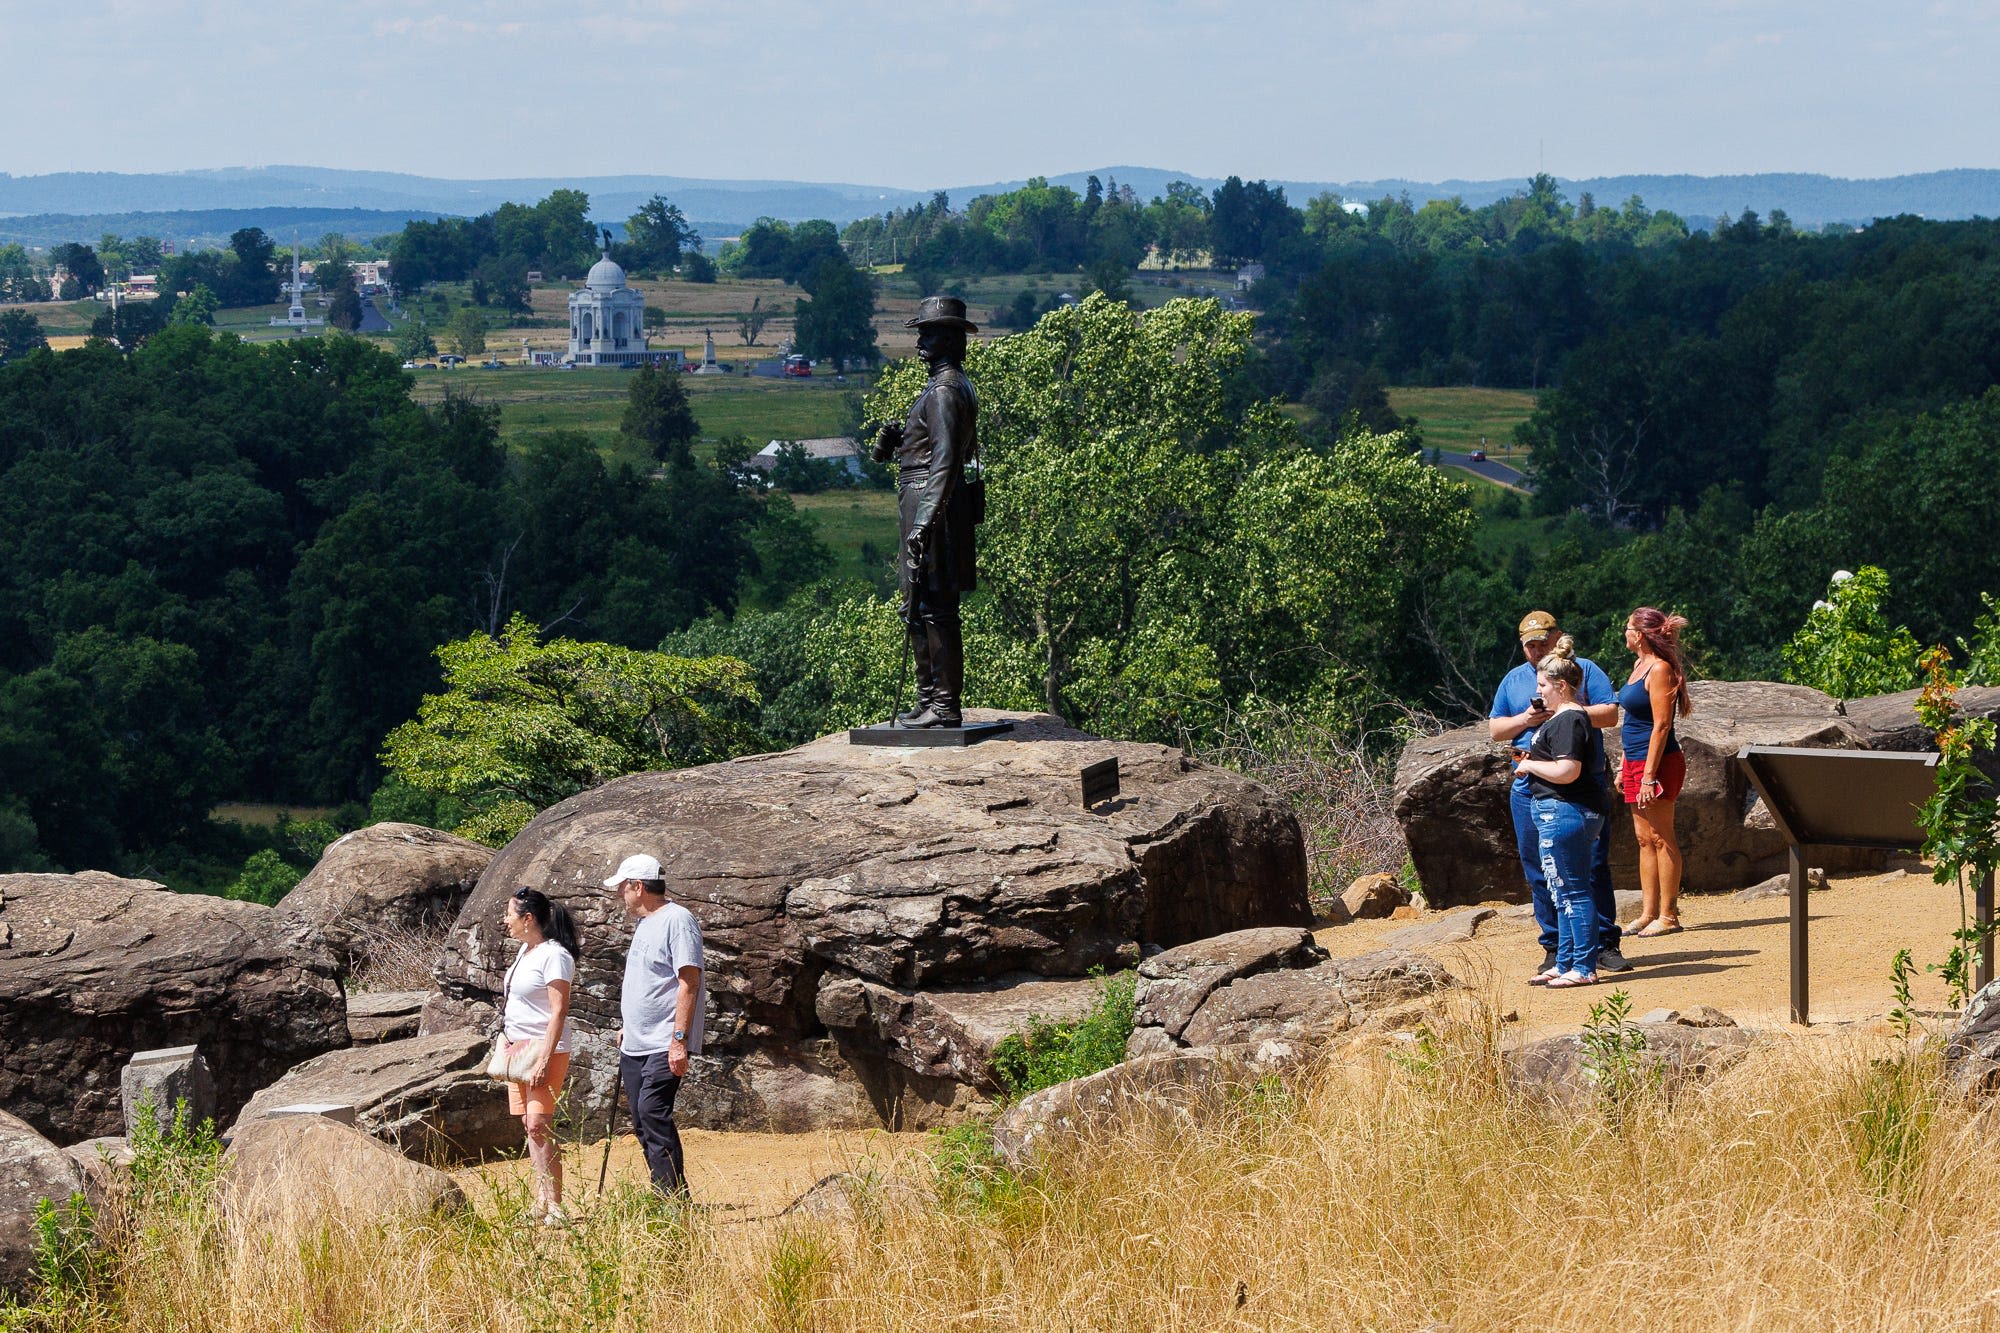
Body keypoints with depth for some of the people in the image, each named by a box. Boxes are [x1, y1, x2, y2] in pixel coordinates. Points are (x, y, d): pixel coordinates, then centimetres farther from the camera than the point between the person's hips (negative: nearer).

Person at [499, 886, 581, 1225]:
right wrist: (506, 1046, 18)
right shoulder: (525, 951, 14)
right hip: (517, 1047, 9)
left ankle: (555, 1207, -16)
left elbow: (558, 1012, -19)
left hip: (543, 1049, -9)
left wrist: (543, 1061, -24)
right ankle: (541, 1202, 11)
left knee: (539, 1125, -15)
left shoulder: (554, 956, -14)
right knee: (529, 1126, 8)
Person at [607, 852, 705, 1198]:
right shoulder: (644, 924, 19)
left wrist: (679, 1039, -23)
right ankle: (663, 1197, 11)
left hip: (665, 1046, -10)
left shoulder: (677, 920, -11)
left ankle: (674, 1196, -20)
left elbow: (689, 983, -18)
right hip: (635, 1045, 10)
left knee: (653, 1112, -19)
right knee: (642, 1120, 7)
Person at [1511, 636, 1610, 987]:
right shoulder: (1560, 717, 17)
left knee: (1572, 892, -8)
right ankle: (1564, 963, 23)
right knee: (1564, 893, 16)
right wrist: (1532, 759, 13)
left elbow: (1567, 771, -24)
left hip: (1565, 812, -12)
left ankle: (1584, 968, -5)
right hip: (1558, 811, 12)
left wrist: (1530, 765, -11)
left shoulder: (1569, 720, -16)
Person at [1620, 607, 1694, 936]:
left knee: (1660, 838, -6)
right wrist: (1624, 767, 20)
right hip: (1635, 762, 10)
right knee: (1645, 839, 10)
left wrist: (1649, 775, -21)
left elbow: (1661, 725, -19)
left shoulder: (1659, 669, -14)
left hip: (1658, 762, -10)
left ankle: (1668, 916, -3)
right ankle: (1649, 913, 14)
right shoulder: (1640, 665, 14)